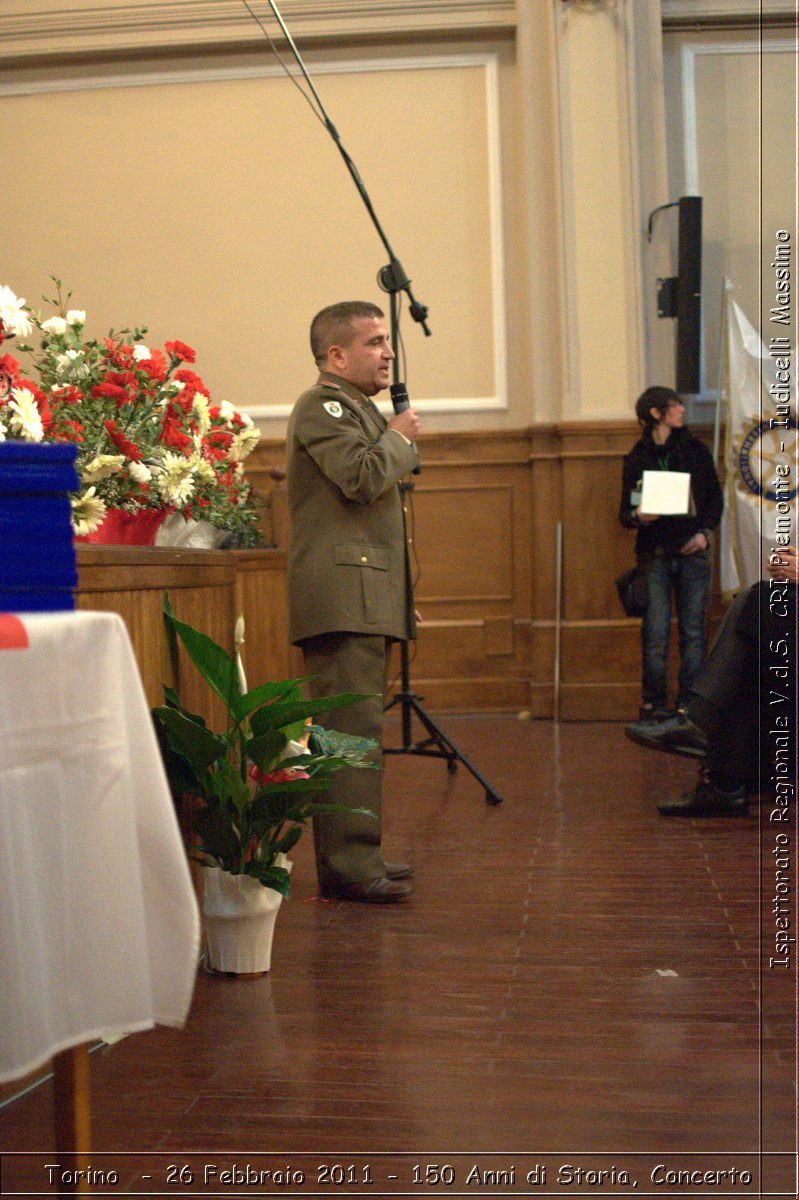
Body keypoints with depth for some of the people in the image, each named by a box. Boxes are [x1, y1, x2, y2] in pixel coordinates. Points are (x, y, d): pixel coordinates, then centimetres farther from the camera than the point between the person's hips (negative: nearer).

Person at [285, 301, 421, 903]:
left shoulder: (359, 408, 26)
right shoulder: (322, 405, -7)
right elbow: (362, 477, -23)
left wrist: (402, 597, 27)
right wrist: (400, 438, -3)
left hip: (365, 597, 10)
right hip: (343, 596, -10)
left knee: (355, 728, 12)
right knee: (353, 729, -13)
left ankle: (357, 855, 19)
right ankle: (349, 865, -11)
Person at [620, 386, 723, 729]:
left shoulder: (696, 450, 9)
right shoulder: (636, 458, 5)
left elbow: (715, 498, 11)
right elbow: (625, 511, 6)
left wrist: (704, 531, -4)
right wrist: (637, 516, -17)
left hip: (693, 551, 1)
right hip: (655, 555, -1)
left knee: (692, 632, 1)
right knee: (655, 634, -5)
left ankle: (689, 705, 7)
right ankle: (653, 706, 4)